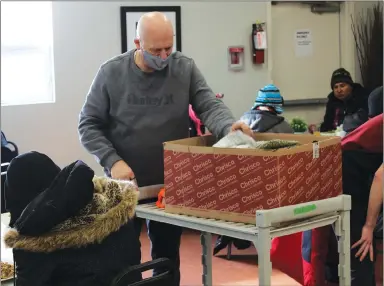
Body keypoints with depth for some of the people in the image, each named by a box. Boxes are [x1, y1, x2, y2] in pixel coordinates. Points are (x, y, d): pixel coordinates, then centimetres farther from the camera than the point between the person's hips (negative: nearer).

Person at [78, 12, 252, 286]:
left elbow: (209, 106, -13)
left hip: (173, 183, 1)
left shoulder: (185, 68, -6)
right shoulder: (111, 72, -9)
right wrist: (112, 161, -18)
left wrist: (228, 126, -35)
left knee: (168, 253, 15)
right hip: (125, 184, -1)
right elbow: (89, 125, -5)